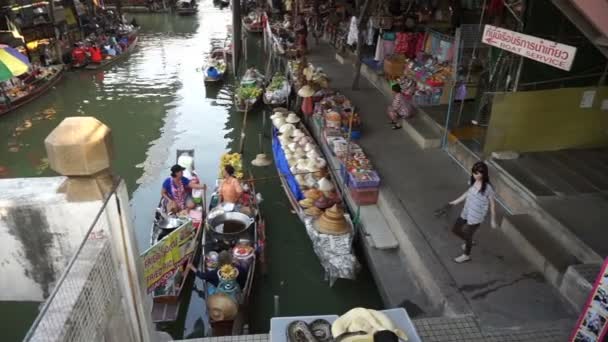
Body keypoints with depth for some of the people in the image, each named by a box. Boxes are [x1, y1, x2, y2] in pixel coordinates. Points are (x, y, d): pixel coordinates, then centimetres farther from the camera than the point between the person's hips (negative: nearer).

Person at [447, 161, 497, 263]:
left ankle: (466, 255, 41)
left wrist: (493, 220, -4)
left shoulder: (488, 188, -25)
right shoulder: (473, 181, -8)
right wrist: (456, 201, 19)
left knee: (467, 235, 12)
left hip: (476, 217, -7)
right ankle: (469, 242, 49)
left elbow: (492, 204, -13)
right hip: (466, 213, 7)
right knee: (455, 229, 19)